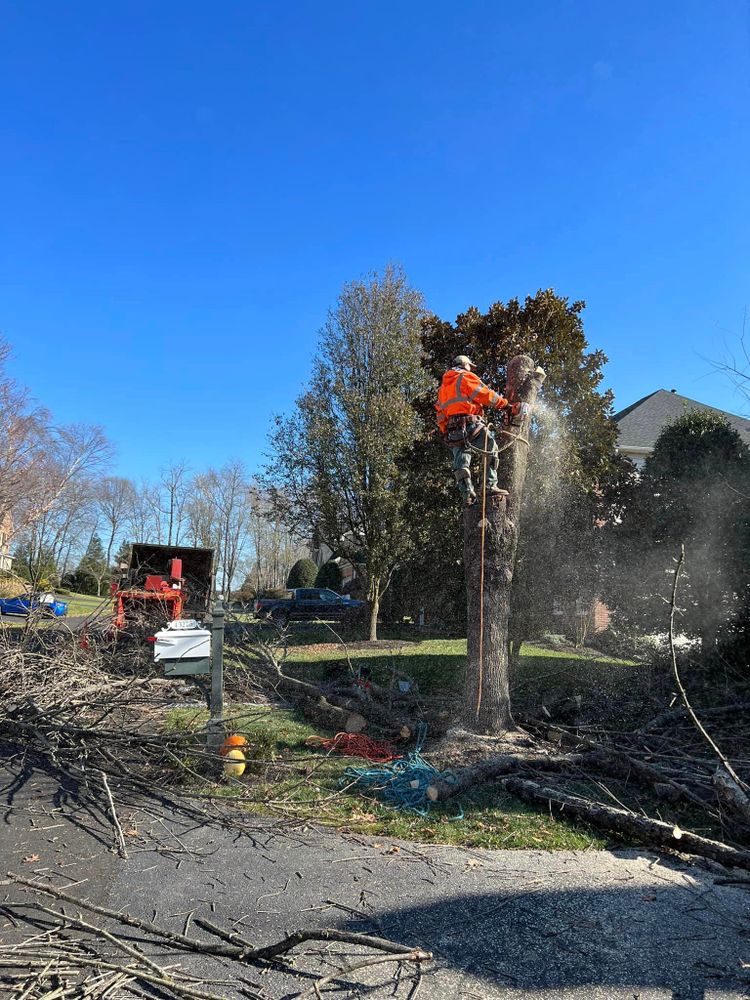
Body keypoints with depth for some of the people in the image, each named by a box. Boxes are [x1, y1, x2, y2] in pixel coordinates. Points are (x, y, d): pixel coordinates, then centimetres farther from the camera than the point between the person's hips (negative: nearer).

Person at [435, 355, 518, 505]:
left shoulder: (442, 387, 26)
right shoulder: (466, 377, 5)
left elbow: (441, 415, 20)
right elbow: (487, 396, -2)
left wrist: (446, 433, 19)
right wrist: (508, 405, 4)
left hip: (452, 429, 7)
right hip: (471, 424, -7)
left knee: (460, 464, 4)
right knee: (491, 452, -2)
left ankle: (467, 493, -5)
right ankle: (491, 486, -11)